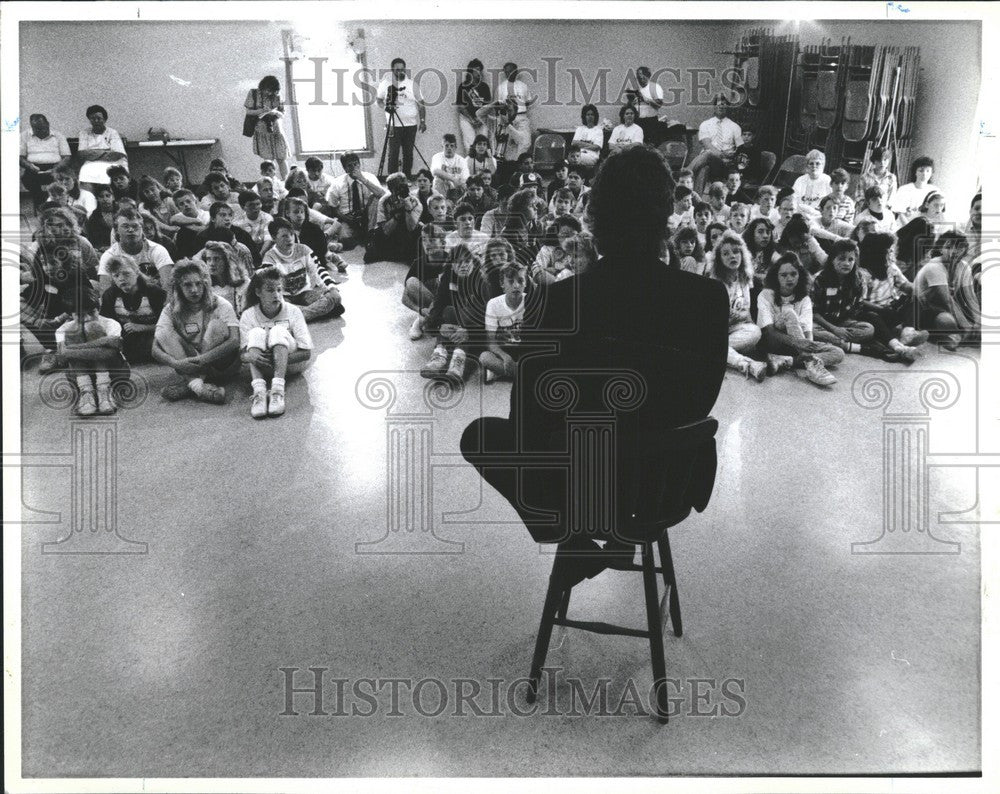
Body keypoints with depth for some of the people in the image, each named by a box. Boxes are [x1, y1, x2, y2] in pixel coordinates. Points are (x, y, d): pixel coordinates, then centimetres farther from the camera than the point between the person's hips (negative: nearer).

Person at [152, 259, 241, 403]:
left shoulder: (220, 305, -8)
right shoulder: (171, 310, -2)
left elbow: (235, 341, -22)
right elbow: (156, 349, -11)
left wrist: (203, 359, -33)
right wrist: (176, 363, -32)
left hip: (221, 365, -2)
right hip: (187, 364, 3)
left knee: (217, 325, -25)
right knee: (164, 332, -18)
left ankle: (189, 382, -29)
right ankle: (196, 384, -36)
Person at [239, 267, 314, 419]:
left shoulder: (293, 311, -10)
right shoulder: (248, 315, -6)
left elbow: (306, 352, -14)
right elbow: (242, 355, -12)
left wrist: (280, 358, -29)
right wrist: (250, 357, -37)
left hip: (292, 362, -1)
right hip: (262, 365, 1)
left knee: (278, 331, -28)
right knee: (256, 333, -26)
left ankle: (278, 389, -44)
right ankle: (259, 390, -44)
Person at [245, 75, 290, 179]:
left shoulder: (277, 96, 2)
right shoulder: (253, 94, -2)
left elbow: (282, 115, 5)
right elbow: (248, 111, 0)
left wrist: (275, 112, -18)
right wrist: (261, 111, -17)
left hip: (277, 130, 2)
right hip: (262, 131, -2)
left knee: (282, 159, -1)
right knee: (268, 159, -5)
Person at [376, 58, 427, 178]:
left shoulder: (411, 84, 3)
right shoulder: (386, 83, 3)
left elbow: (421, 104, 5)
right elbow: (378, 99, 14)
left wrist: (422, 120, -5)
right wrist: (385, 107, -8)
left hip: (410, 124, 1)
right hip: (394, 125, -1)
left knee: (408, 153, 3)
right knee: (393, 153, -6)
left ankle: (407, 179, 12)